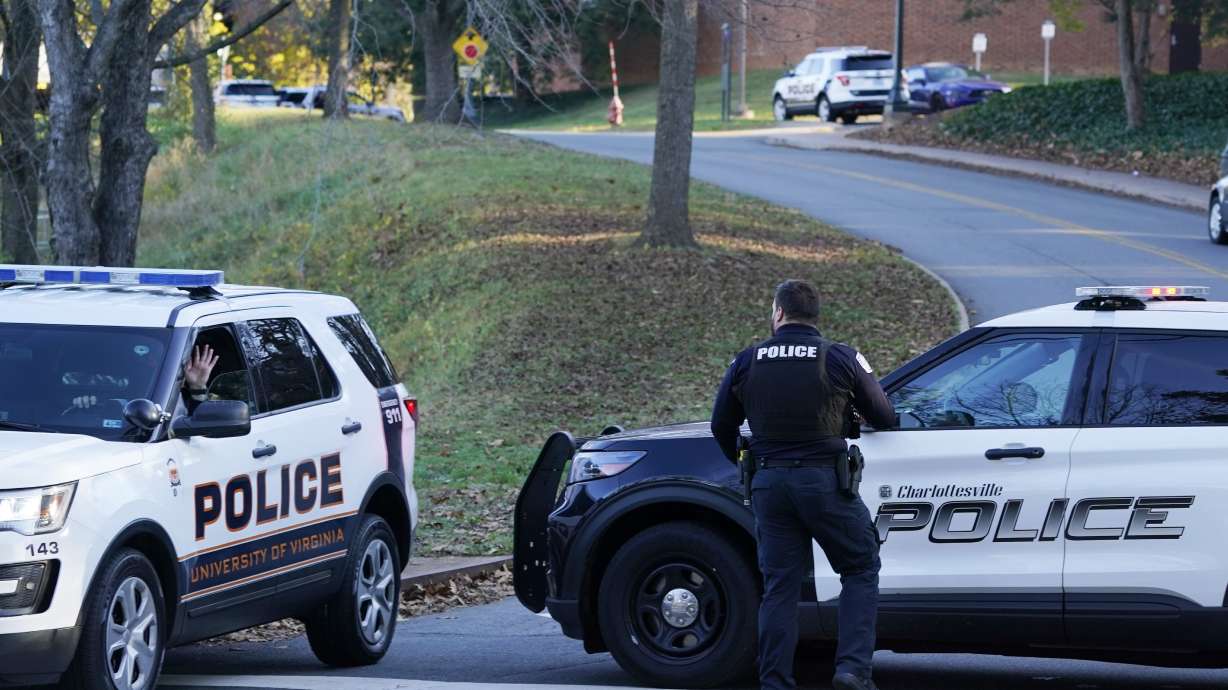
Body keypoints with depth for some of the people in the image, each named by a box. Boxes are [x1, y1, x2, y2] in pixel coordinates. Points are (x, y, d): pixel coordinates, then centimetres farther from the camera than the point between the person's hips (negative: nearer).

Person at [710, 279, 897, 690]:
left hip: (769, 483, 3)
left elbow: (722, 427, 16)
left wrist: (740, 461, 36)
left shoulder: (747, 362, 6)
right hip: (824, 480, -3)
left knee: (779, 585, 7)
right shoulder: (840, 359, -2)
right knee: (861, 568, 9)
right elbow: (884, 418, 5)